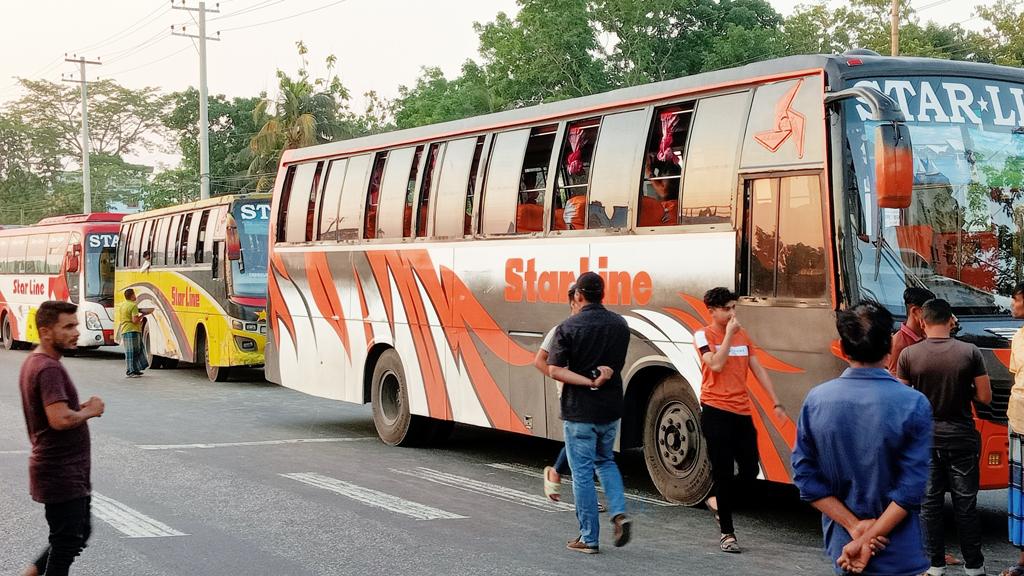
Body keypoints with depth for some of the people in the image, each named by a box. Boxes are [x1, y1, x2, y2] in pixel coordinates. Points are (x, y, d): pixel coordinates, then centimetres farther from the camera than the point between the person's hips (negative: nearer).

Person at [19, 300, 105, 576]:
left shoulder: (33, 362, 11)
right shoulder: (49, 369, -21)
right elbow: (60, 419, -32)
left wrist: (80, 408, 5)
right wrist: (89, 411, -14)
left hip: (68, 472, 10)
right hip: (61, 474, -10)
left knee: (79, 533, 19)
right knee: (67, 542, -1)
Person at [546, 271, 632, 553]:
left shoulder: (569, 327, -13)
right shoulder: (620, 324, 3)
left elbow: (554, 370, -18)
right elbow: (618, 363, 9)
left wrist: (588, 382, -16)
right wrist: (605, 373, -7)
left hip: (579, 411, -5)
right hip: (611, 409, 5)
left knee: (582, 473, 5)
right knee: (605, 461, 25)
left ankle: (589, 538, 9)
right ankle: (619, 512, 4)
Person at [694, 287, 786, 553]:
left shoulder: (743, 335, 14)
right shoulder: (704, 336, -2)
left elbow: (759, 370, 14)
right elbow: (715, 364, -18)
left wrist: (776, 403, 8)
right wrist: (729, 334, -13)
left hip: (742, 412, 5)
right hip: (716, 411, -5)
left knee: (750, 471, 4)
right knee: (723, 472, -2)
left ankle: (720, 501, 32)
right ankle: (727, 532, 6)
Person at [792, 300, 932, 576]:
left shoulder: (816, 400, -6)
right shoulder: (914, 405, -14)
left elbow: (805, 476, -5)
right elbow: (911, 488, -17)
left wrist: (855, 526, -7)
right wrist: (868, 540, -15)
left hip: (841, 551, 3)